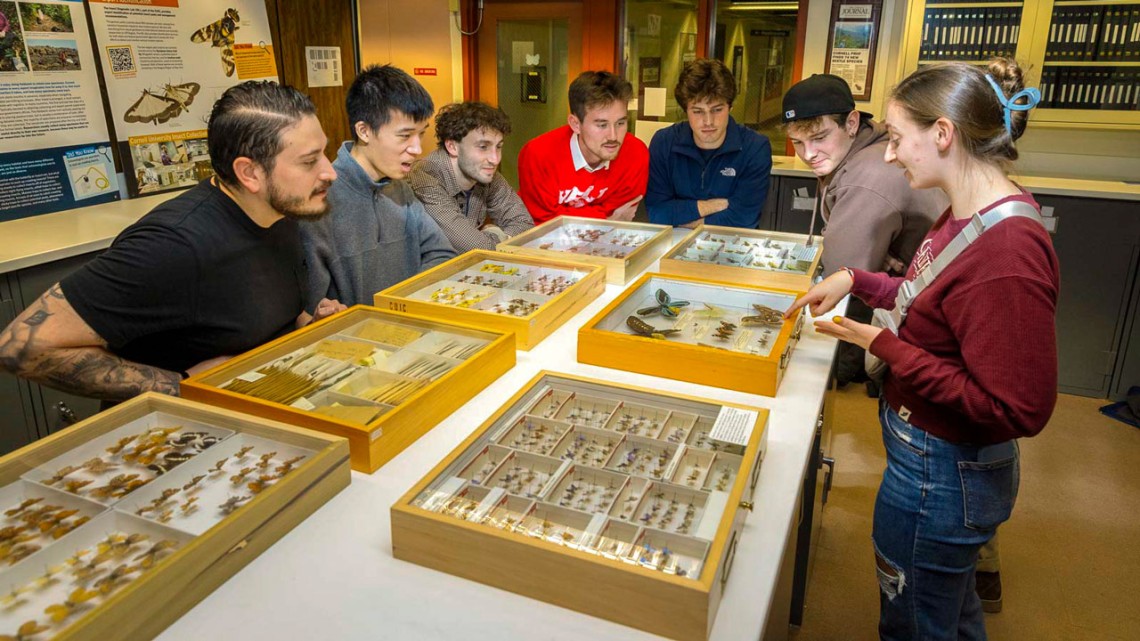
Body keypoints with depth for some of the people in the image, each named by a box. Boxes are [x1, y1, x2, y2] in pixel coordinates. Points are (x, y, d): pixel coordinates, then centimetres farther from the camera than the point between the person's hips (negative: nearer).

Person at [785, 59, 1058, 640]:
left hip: (941, 476, -9)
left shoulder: (1008, 253, -31)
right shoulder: (966, 215, -1)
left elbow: (1017, 410, -28)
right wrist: (856, 280, 4)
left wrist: (885, 346, -25)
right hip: (937, 456, 9)